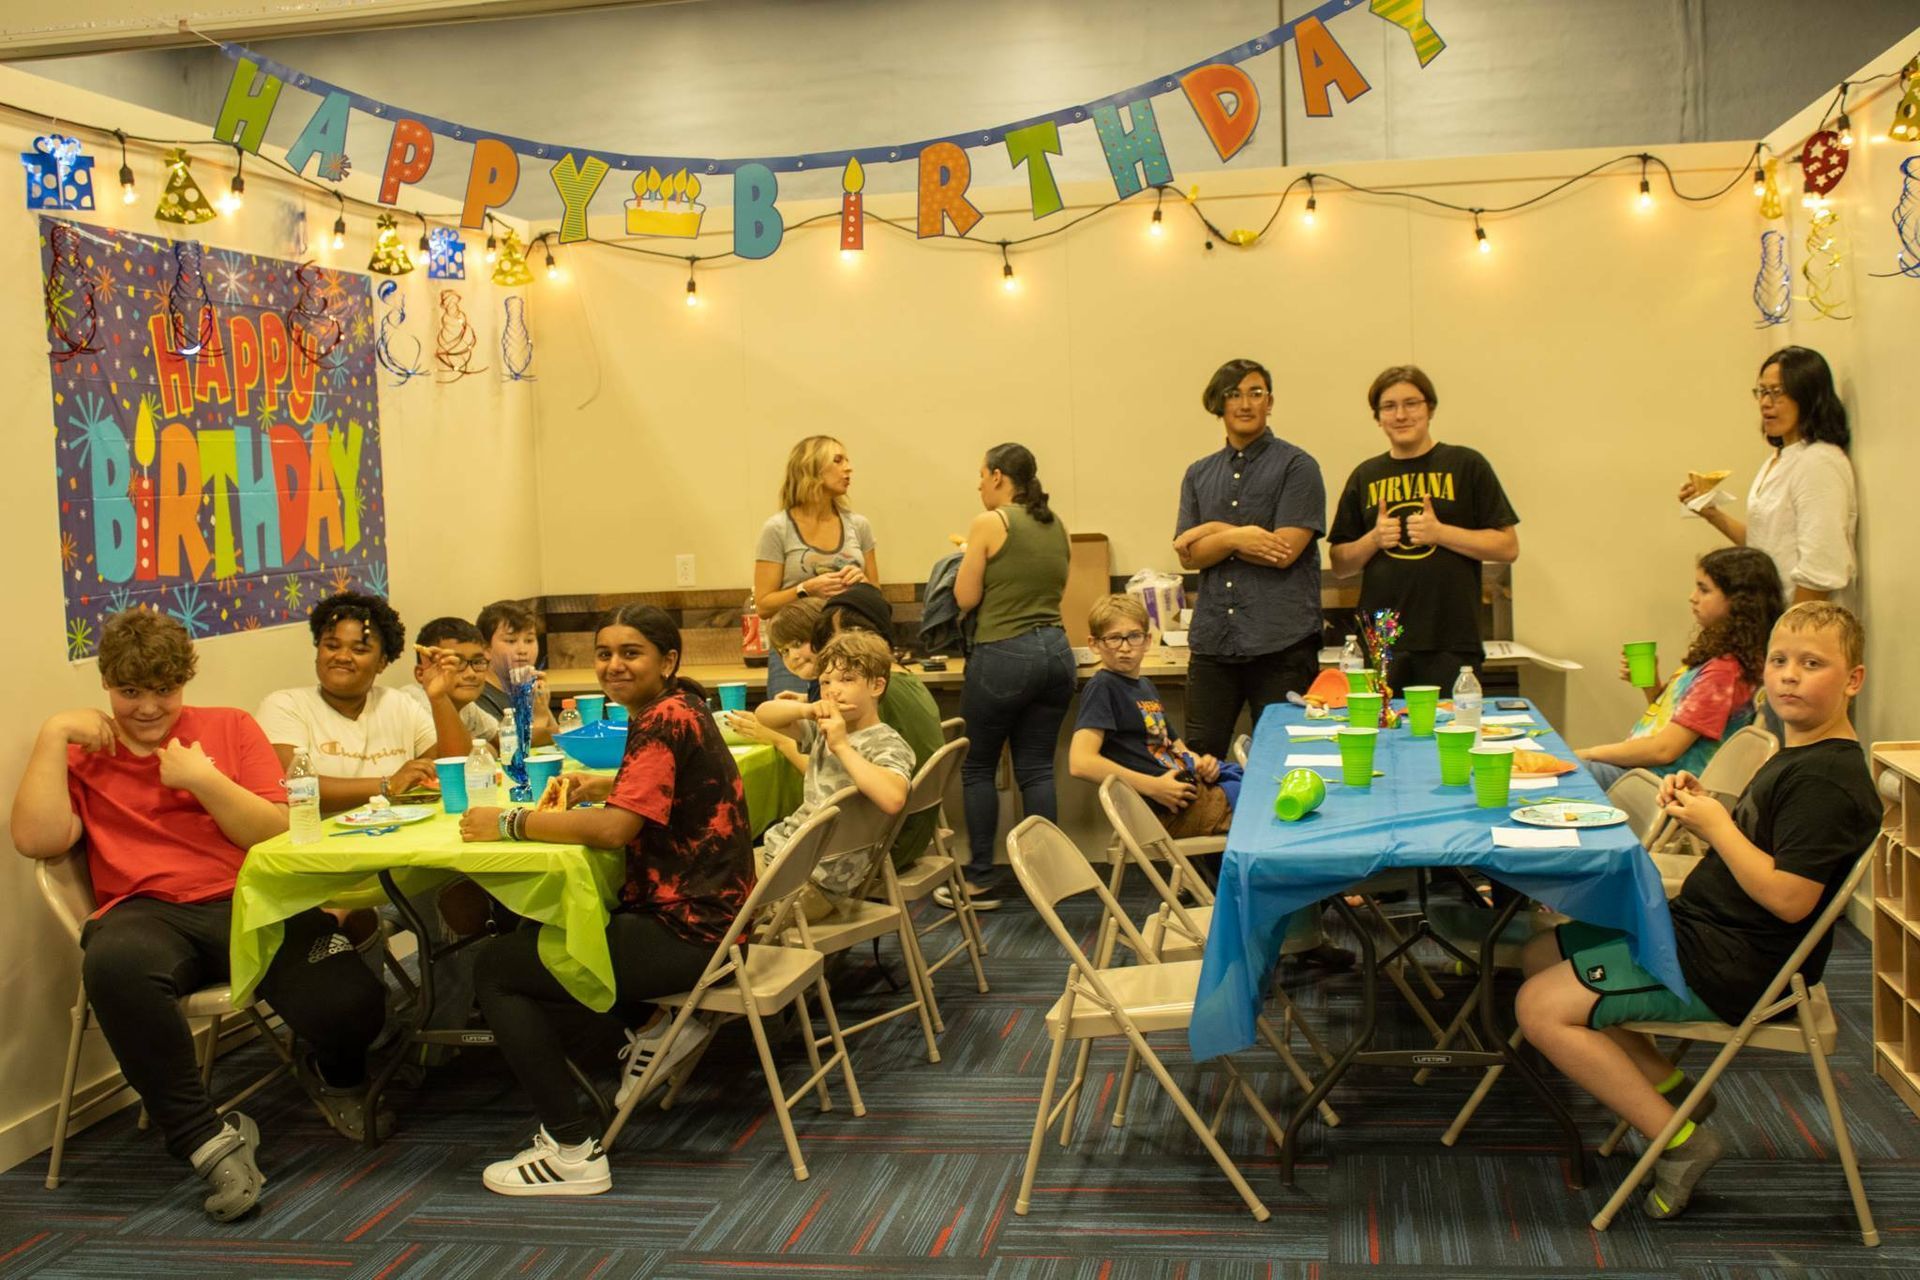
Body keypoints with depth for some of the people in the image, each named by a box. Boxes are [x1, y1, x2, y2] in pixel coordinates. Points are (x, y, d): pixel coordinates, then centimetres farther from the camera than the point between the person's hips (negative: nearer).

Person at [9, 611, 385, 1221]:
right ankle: (204, 1136, -23)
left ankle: (342, 1079, 16)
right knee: (115, 961, -40)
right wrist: (53, 736, 3)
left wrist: (203, 781, -5)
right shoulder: (82, 754, 20)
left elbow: (277, 833, 8)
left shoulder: (230, 727, 18)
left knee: (351, 1006, -27)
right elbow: (35, 840, 2)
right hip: (151, 916, 0)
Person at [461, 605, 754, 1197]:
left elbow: (614, 827, -27)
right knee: (544, 923, 29)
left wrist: (509, 823, -17)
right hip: (704, 911, 10)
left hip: (688, 933, -10)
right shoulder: (680, 708, 11)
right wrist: (605, 786, 11)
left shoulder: (666, 719, -18)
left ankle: (572, 1151, -5)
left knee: (495, 966, -5)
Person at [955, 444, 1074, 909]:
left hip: (1003, 656, -6)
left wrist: (969, 558, 12)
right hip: (1055, 651, 6)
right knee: (1037, 768, 11)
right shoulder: (1056, 526, 11)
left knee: (978, 767, 7)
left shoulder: (989, 523, -8)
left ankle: (982, 882, 10)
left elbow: (965, 598, -5)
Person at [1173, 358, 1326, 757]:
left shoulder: (1296, 466, 0)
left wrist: (1213, 532, -2)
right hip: (1212, 640, 4)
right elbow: (1188, 556, 5)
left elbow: (1285, 551, -11)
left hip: (1281, 644, -4)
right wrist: (1236, 537, -12)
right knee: (1200, 758, 3)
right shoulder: (1199, 475, 15)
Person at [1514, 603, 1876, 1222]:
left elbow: (1788, 898, -28)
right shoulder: (1798, 755, 11)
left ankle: (1681, 1143, -4)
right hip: (1695, 927, 11)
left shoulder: (1828, 780, -22)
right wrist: (1701, 806, -2)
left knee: (1543, 1008, -14)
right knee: (1540, 957, 16)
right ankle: (1670, 1086, 14)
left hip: (1732, 969, -11)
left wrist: (1717, 827, -17)